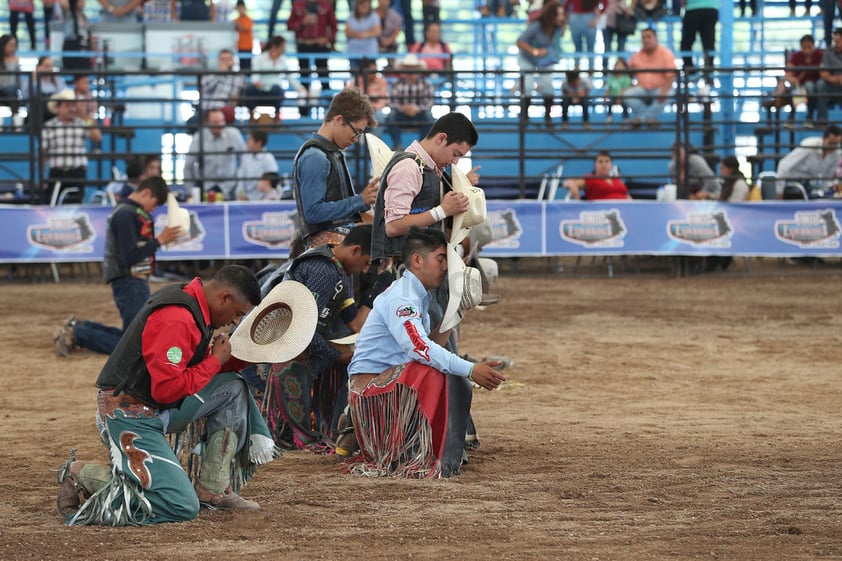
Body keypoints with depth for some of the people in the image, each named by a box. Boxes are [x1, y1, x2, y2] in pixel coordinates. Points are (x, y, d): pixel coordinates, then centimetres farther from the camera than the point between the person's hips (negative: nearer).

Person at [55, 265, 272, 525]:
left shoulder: (188, 302, 11)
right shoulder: (175, 319, -22)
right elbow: (166, 389, -24)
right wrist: (215, 361, -13)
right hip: (129, 415, -11)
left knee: (233, 389, 10)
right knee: (182, 507, -18)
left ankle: (213, 490, 9)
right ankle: (82, 474, -7)